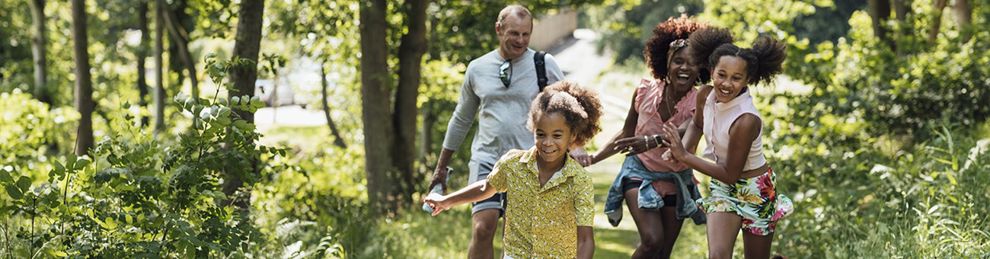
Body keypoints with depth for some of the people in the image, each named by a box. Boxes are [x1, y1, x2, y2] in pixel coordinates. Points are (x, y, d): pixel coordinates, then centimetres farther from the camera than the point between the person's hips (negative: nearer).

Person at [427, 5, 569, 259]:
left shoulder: (545, 64, 0)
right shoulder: (477, 68, 8)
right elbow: (461, 119, 19)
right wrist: (441, 166, 22)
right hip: (487, 160, 1)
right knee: (482, 229, -16)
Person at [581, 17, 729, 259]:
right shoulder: (645, 91, -12)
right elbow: (627, 134, 3)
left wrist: (650, 142, -59)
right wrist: (593, 158, -3)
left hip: (675, 179, 1)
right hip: (640, 172, -1)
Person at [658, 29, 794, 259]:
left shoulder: (746, 120, -32)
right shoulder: (706, 96, -12)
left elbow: (730, 174, -24)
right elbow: (698, 125, 13)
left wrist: (684, 156, -22)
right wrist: (681, 147, -7)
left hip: (754, 190, -5)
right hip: (723, 188, 5)